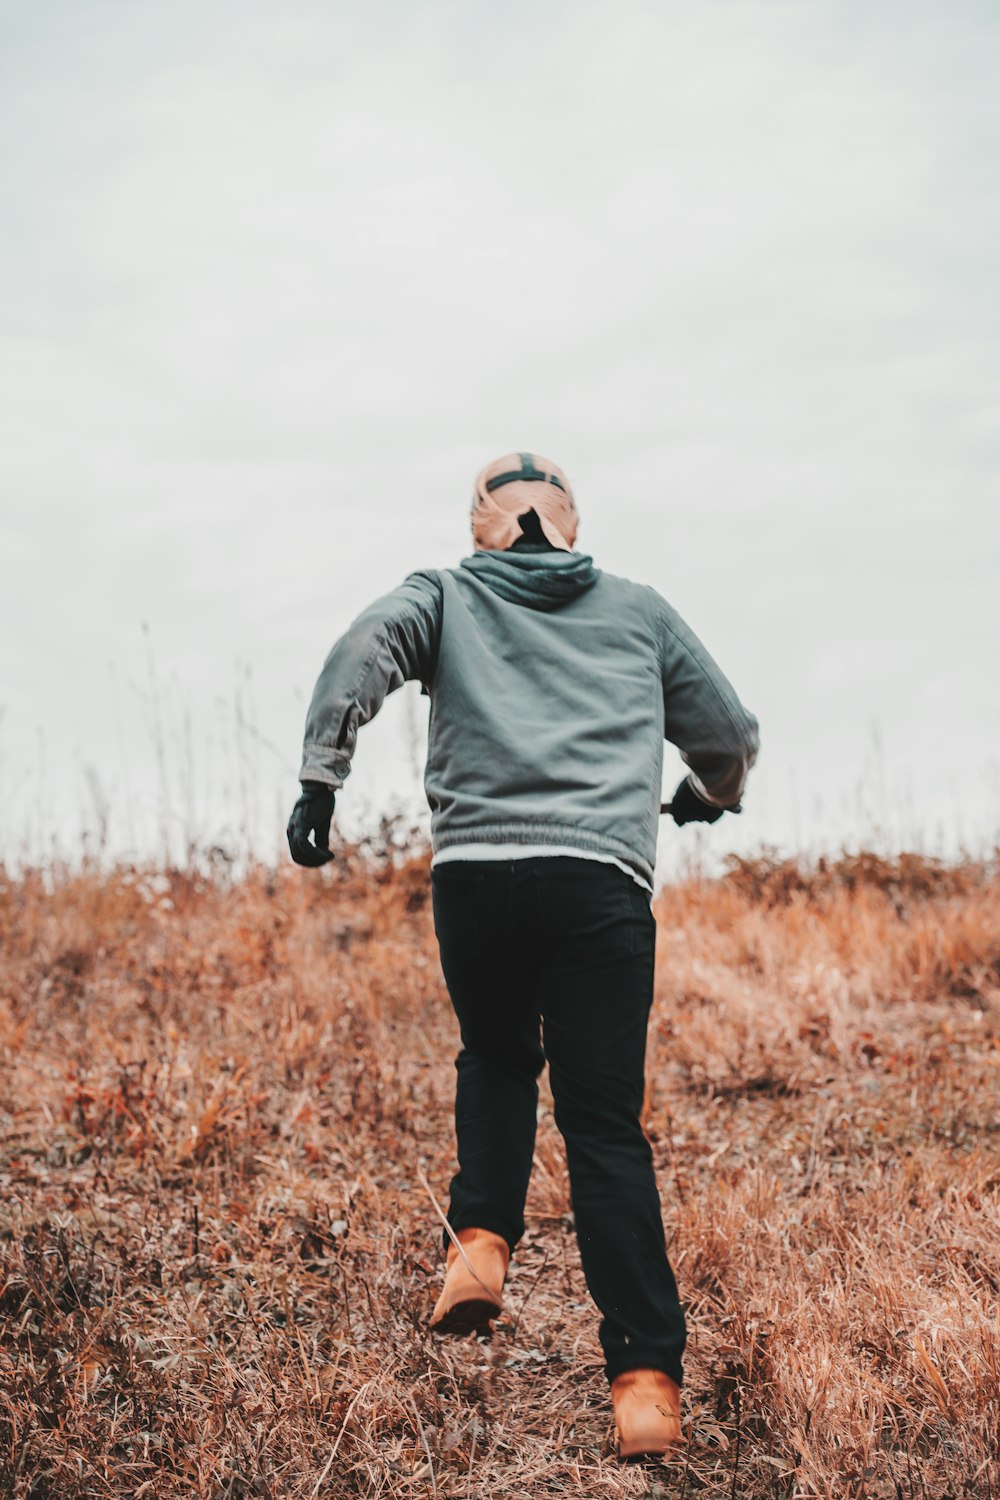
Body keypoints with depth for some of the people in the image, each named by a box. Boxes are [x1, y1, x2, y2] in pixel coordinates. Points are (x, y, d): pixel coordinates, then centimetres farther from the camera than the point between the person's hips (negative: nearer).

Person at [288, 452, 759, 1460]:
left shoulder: (445, 595, 18)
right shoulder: (640, 611, 22)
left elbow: (363, 651, -3)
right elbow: (732, 737, 28)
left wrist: (319, 781, -7)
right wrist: (707, 797, 49)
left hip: (474, 869, 0)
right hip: (602, 880, 0)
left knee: (496, 1058, 27)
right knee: (605, 1122, 3)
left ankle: (482, 1238, 6)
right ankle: (646, 1376, -4)